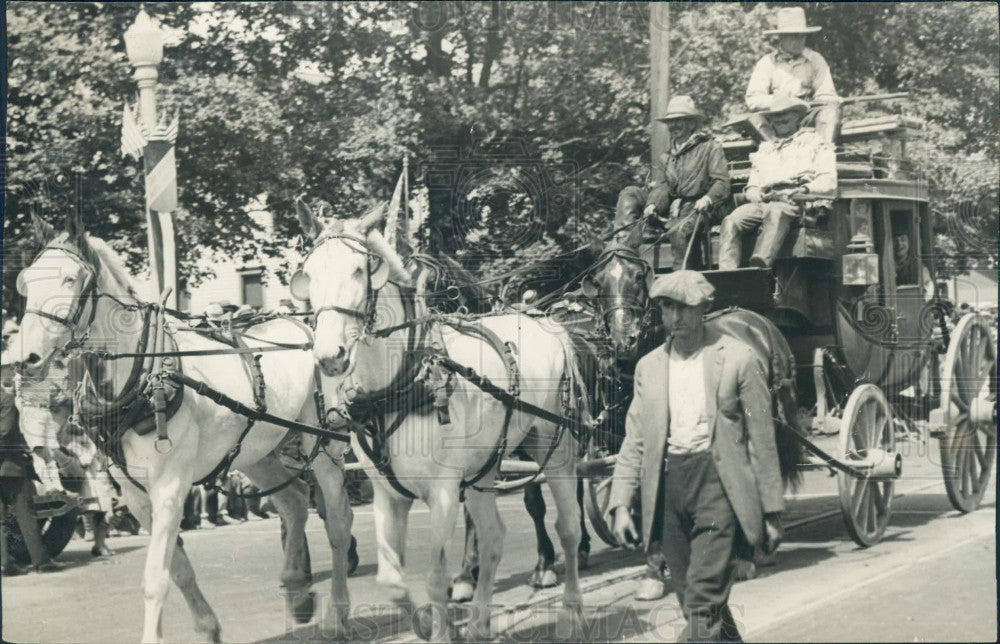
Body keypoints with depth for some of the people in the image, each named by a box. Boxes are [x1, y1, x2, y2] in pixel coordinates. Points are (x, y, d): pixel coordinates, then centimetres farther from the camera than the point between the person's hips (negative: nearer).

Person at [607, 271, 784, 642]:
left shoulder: (738, 359, 0)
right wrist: (620, 505, 2)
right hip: (667, 485, 5)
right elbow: (634, 444, 12)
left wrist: (771, 512, -1)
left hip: (717, 481, -5)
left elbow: (762, 441, 0)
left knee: (703, 600, -13)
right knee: (694, 602, 10)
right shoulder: (649, 366, 13)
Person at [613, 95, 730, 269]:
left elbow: (722, 182, -5)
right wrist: (653, 204, -13)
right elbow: (661, 185, 9)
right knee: (630, 194, -5)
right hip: (669, 210, 6)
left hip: (695, 210, -6)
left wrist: (708, 199, -25)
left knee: (679, 231, -38)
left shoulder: (711, 147, 7)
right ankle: (624, 240, -21)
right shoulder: (667, 157, 25)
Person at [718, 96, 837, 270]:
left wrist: (805, 190, -14)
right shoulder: (765, 150, 34)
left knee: (776, 211, -41)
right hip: (765, 202, 5)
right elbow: (751, 187, 27)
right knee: (731, 221, -26)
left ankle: (761, 263, -63)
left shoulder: (814, 143, 20)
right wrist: (757, 195, 1)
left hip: (797, 203, -5)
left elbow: (828, 183, 7)